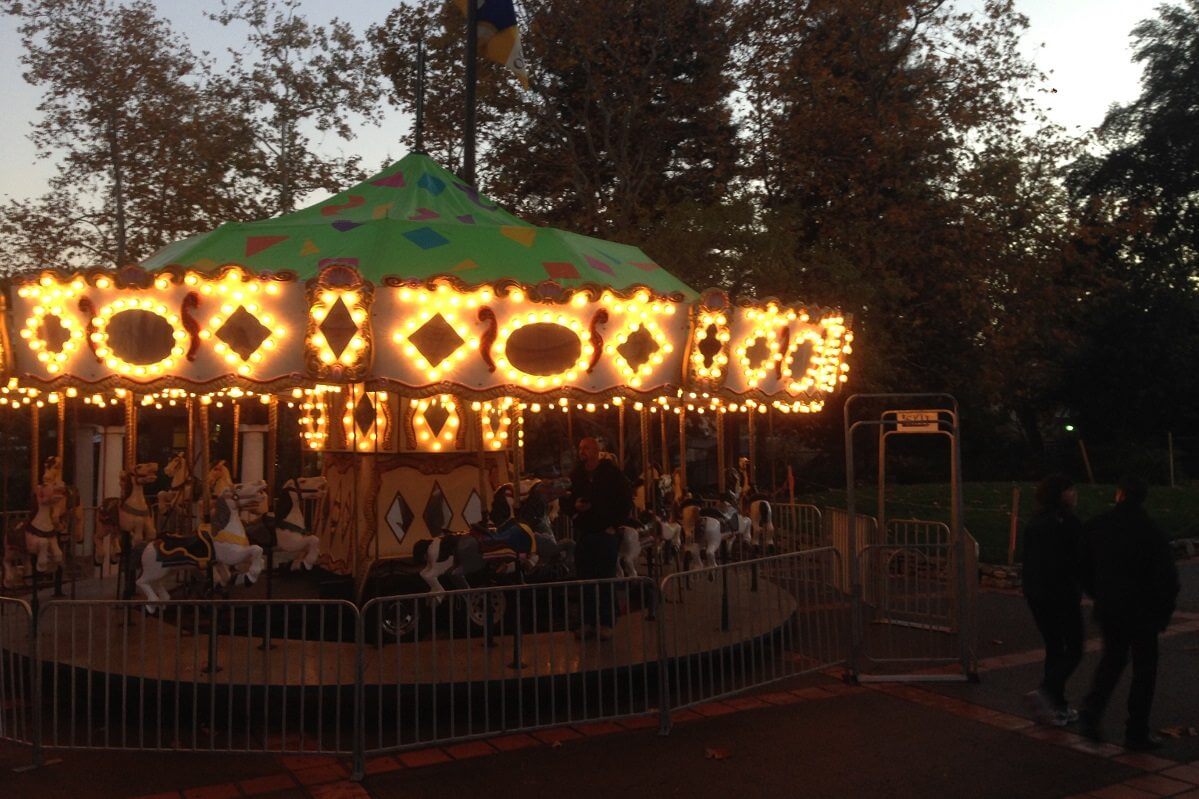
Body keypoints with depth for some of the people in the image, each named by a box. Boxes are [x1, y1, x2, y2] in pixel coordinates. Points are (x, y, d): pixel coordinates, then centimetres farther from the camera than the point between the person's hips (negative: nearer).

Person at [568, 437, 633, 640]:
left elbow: (626, 501, 2)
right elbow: (568, 501, 17)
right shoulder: (576, 475, 9)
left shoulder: (612, 473, -1)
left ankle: (605, 623, 6)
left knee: (606, 579, -1)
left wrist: (614, 524, -5)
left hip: (606, 533, -3)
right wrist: (575, 506, -5)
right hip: (583, 533, 3)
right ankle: (587, 621, 12)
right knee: (585, 579, 4)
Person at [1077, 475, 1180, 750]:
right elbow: (1168, 576, -12)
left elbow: (1084, 569, 6)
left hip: (1108, 609, 4)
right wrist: (1164, 612, 1)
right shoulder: (1150, 531, -13)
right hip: (1142, 611, -4)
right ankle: (1136, 733, 13)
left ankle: (1090, 716, 12)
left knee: (1111, 660, 21)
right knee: (1144, 670, 9)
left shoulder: (1096, 526, -2)